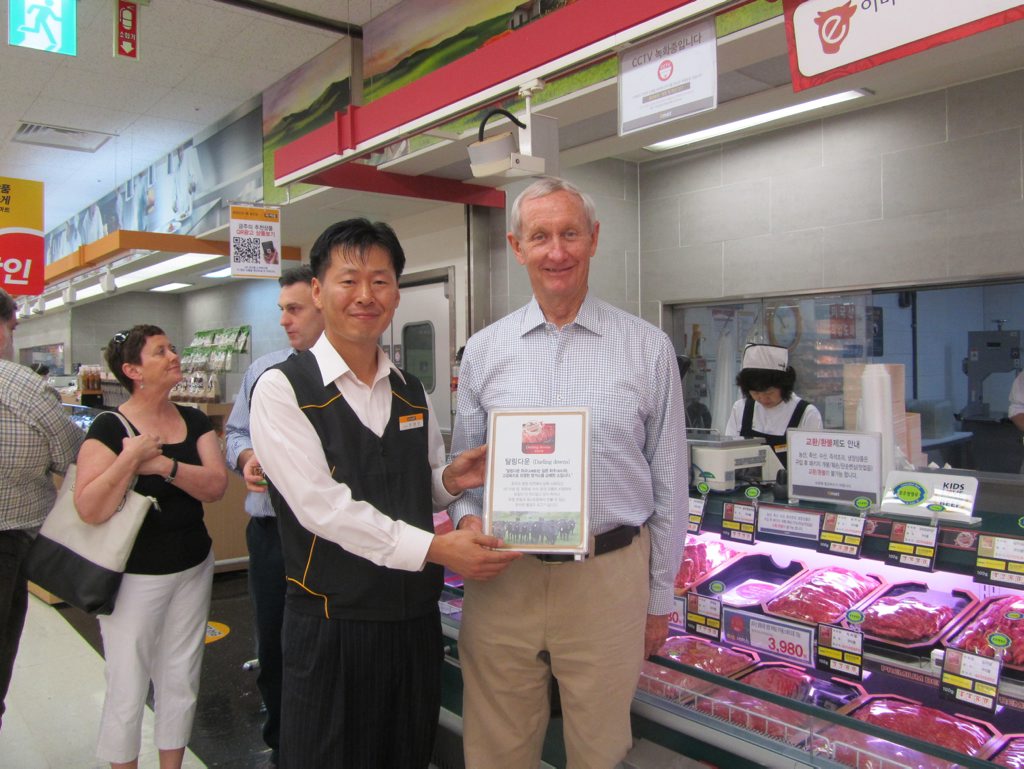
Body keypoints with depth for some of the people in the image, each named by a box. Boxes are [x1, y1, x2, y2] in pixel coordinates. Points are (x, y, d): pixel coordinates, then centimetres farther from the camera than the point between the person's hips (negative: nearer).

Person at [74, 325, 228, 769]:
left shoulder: (194, 421, 4)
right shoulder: (110, 428, -11)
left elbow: (216, 486, -10)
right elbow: (90, 509, -20)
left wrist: (163, 465, -21)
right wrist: (131, 458, -26)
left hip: (193, 569, 5)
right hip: (134, 576, -4)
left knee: (181, 682, 15)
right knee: (128, 688, 7)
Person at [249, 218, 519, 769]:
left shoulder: (412, 394, 8)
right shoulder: (282, 388, -11)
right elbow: (322, 505, -19)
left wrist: (452, 479, -7)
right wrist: (432, 547, -25)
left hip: (416, 619, 5)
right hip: (331, 624, -5)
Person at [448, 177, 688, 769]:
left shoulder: (648, 349, 0)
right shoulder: (484, 351, 5)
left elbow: (670, 483, 4)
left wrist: (660, 598, 6)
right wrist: (466, 517, -10)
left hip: (609, 577, -1)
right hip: (501, 576, 2)